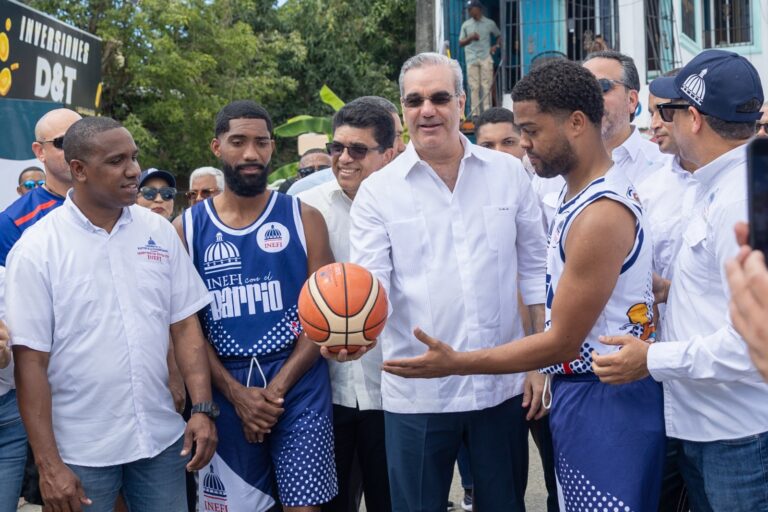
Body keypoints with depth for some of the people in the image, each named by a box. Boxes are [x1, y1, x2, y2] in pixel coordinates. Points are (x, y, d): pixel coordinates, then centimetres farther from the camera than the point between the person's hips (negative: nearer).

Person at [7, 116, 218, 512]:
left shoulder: (159, 232, 2)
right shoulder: (36, 249, -9)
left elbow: (185, 324, 5)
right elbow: (31, 361, -9)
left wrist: (202, 409, -3)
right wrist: (48, 464, -11)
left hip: (162, 438, 3)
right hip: (80, 452, -3)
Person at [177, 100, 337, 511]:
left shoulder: (303, 218, 2)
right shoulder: (187, 228, 5)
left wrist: (276, 389, -10)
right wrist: (236, 393, -9)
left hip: (298, 388, -1)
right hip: (226, 394, 1)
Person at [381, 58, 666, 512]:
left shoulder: (601, 214, -20)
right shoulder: (578, 194, 10)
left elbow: (562, 341, -20)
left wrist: (454, 363, -19)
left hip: (607, 401, -9)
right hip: (579, 392, 9)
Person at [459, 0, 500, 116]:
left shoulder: (489, 23, 7)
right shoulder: (466, 25, 9)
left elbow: (499, 36, 19)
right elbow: (460, 43, 10)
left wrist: (497, 45, 0)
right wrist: (470, 38, -8)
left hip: (486, 58, -1)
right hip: (471, 59, 1)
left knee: (487, 86, -4)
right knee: (474, 86, -1)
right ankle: (475, 113, 1)